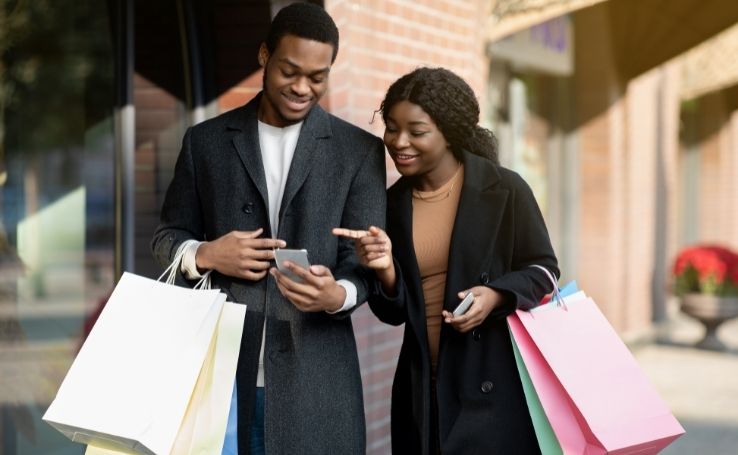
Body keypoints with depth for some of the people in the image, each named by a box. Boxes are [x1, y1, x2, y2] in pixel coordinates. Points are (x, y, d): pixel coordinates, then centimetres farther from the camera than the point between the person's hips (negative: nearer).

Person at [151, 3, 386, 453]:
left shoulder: (360, 150, 4)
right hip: (221, 367, 1)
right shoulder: (206, 141, 7)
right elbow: (167, 236, 13)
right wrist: (204, 254, -10)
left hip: (315, 377, -1)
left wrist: (337, 295, -22)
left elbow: (367, 263, 0)